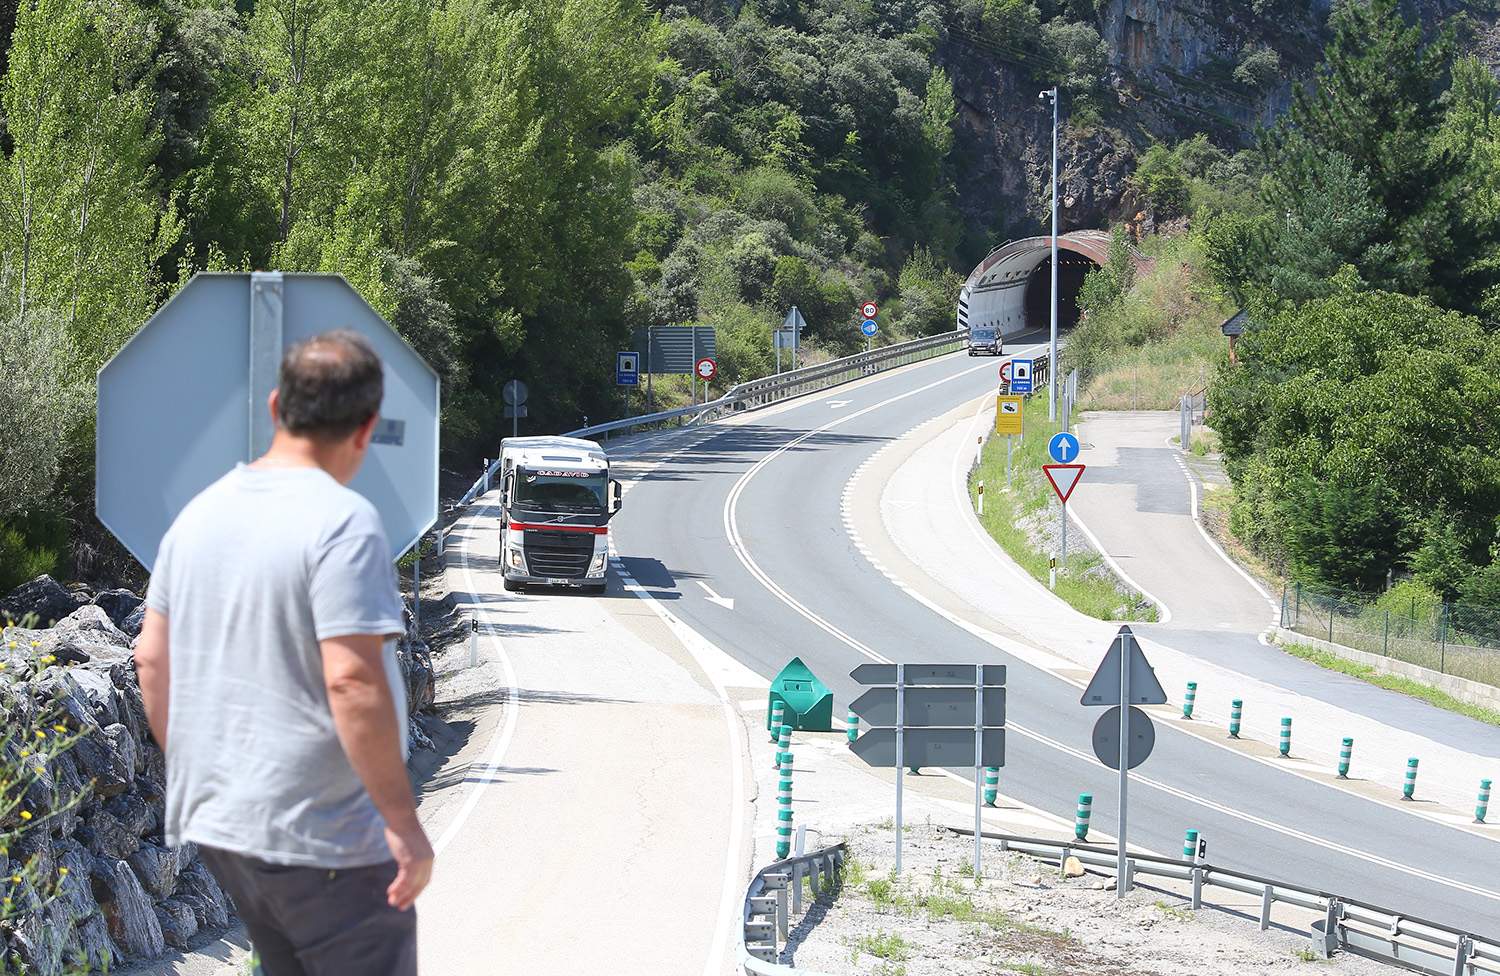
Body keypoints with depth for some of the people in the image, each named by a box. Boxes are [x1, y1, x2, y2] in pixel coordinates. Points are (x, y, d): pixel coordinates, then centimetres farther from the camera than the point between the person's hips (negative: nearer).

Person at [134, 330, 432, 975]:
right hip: (323, 837, -8)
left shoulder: (202, 511, 7)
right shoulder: (342, 521, -16)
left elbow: (152, 656, 12)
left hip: (214, 821, 8)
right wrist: (404, 822, -17)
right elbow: (352, 681, -23)